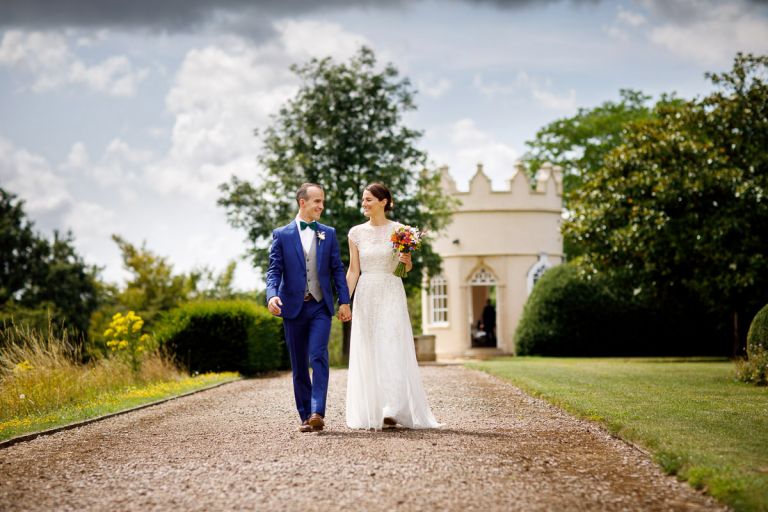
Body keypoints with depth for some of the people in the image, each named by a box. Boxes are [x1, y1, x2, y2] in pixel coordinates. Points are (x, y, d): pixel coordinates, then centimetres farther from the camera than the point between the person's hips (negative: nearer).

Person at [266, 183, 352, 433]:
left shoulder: (329, 234, 9)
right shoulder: (281, 235, 3)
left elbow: (337, 269, 8)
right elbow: (274, 270, -2)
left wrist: (344, 301, 0)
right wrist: (272, 295, -20)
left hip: (320, 307, 0)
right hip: (293, 307, 0)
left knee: (319, 358, -16)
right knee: (299, 365, 6)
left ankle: (318, 413, -22)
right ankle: (305, 416, 14)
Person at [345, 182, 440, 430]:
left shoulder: (398, 230, 1)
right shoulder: (356, 233, 6)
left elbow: (408, 266, 8)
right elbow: (353, 270, 6)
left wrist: (407, 260, -15)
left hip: (391, 294, -2)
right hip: (366, 296, 2)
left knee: (392, 350, -10)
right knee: (368, 354, 3)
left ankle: (393, 410, -11)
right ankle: (373, 412, 9)